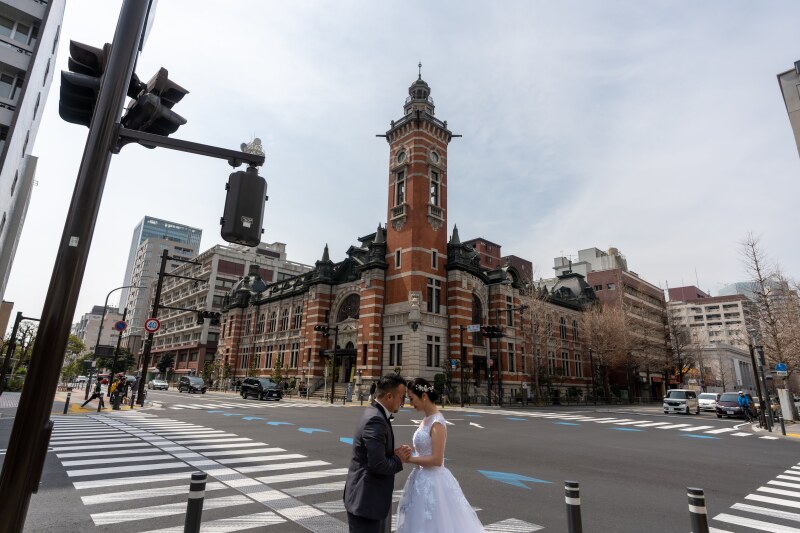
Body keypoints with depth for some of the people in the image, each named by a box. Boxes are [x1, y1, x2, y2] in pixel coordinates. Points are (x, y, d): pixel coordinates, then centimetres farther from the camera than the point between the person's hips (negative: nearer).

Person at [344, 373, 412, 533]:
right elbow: (377, 465, -28)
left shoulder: (374, 414, 7)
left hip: (369, 496, 10)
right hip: (365, 500, -10)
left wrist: (395, 453, -1)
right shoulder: (376, 420, -25)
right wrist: (398, 459, -10)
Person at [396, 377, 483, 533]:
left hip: (432, 481, -9)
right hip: (423, 479, 9)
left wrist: (407, 459, -19)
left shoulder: (437, 423, -21)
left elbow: (436, 460, -23)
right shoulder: (427, 419, 6)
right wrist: (407, 453, 4)